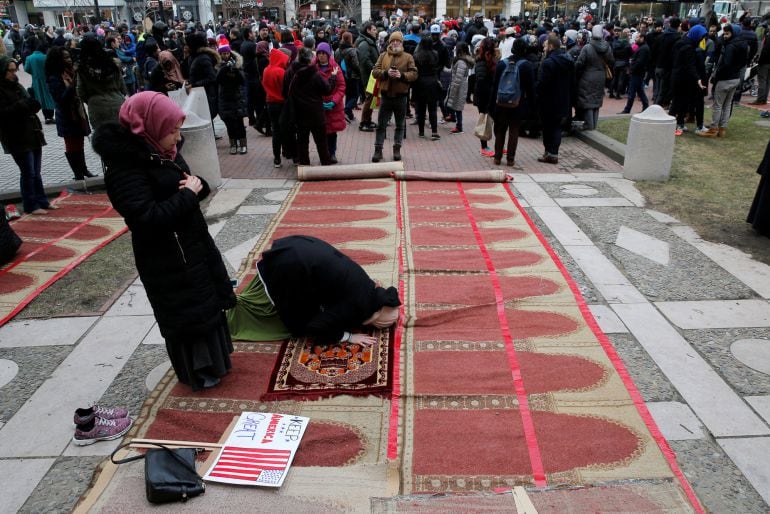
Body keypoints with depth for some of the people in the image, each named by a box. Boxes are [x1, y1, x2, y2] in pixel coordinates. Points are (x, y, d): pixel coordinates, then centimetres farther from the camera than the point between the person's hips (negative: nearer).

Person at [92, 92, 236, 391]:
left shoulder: (161, 151, 4)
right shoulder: (124, 167, -23)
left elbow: (190, 186, 14)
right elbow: (148, 218, -30)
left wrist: (197, 185, -10)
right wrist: (188, 195, -23)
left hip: (192, 243, 9)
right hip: (167, 260, -9)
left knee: (207, 301, 21)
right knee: (187, 313, 6)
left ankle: (210, 359, 42)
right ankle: (197, 372, 27)